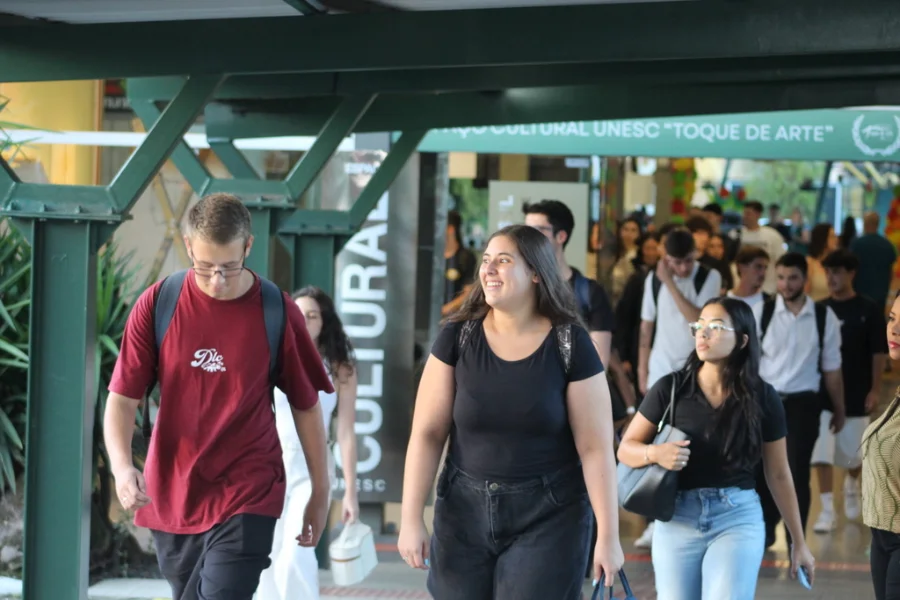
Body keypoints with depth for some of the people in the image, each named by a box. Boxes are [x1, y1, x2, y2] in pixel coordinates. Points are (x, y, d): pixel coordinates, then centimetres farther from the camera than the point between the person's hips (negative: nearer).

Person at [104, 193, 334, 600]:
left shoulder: (277, 313, -6)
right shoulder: (156, 305, -4)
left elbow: (306, 406, 5)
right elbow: (122, 399, -3)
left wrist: (320, 492, 9)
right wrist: (122, 467, -22)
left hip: (247, 500, -3)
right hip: (171, 499, 3)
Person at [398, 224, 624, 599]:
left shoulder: (570, 345, -7)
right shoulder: (457, 338, -1)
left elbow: (596, 446, -7)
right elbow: (427, 433, -1)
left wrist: (608, 535, -8)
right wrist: (411, 519, -6)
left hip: (549, 517, -2)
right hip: (464, 512, 3)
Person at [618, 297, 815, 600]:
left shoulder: (762, 398, -1)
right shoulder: (671, 388, -3)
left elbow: (778, 475, 7)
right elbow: (625, 449, 2)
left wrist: (799, 542, 11)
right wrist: (655, 453, -21)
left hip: (739, 518, -1)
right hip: (677, 518, 1)